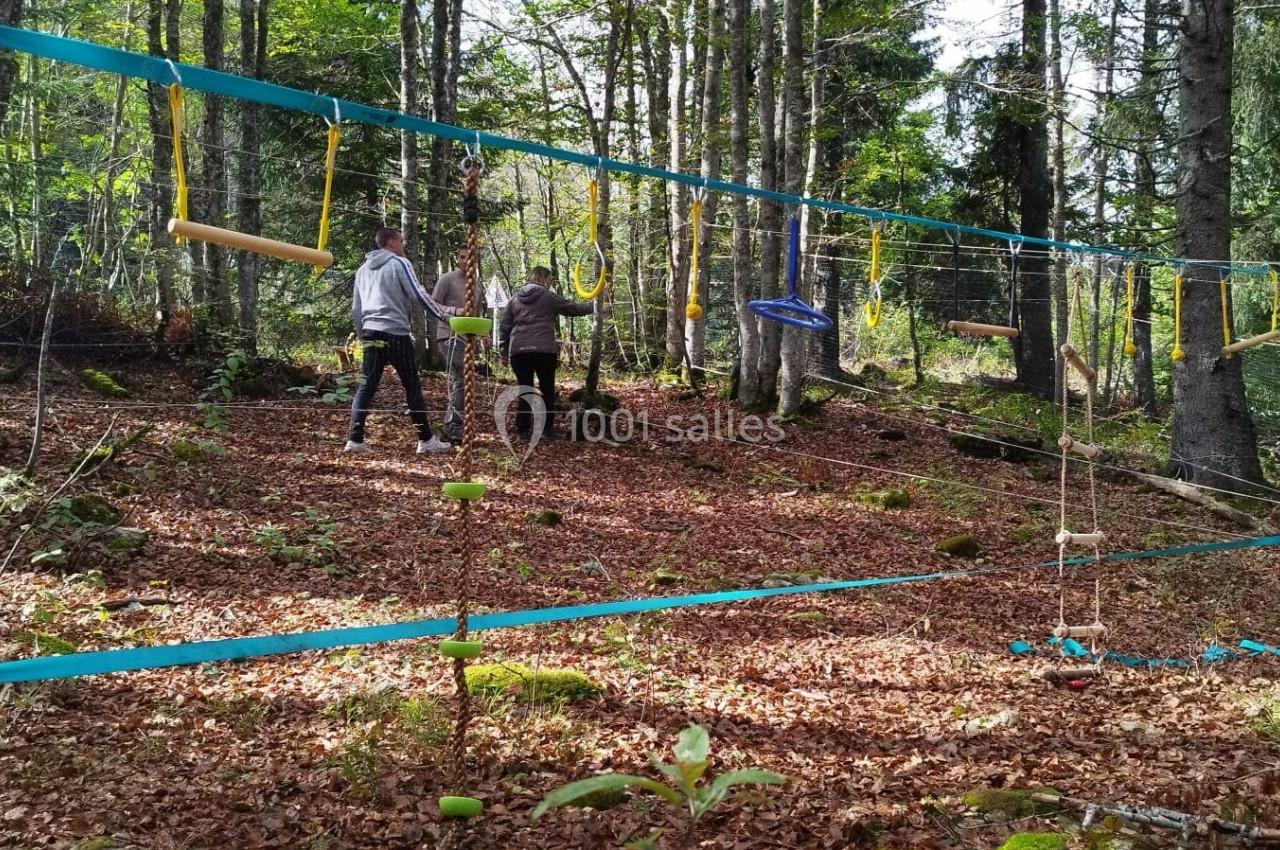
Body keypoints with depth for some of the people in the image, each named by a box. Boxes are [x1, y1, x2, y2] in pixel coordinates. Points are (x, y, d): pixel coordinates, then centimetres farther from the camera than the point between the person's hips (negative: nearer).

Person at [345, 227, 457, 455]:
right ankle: (426, 440, 5)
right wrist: (445, 313, -10)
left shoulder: (363, 270, 18)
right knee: (413, 387, 1)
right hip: (396, 333, -6)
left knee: (366, 386, 6)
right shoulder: (399, 264, -2)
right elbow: (419, 295, -11)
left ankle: (355, 439, -3)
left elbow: (355, 309, 19)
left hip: (371, 334, 6)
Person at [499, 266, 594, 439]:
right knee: (547, 390, 11)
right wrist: (593, 306, 24)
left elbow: (504, 327, 13)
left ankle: (523, 430, 3)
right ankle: (546, 429, 10)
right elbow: (573, 308, 7)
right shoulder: (549, 297, 1)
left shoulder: (515, 298, 13)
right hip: (544, 351, -3)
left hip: (518, 351, 3)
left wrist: (504, 352, 19)